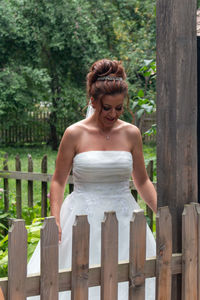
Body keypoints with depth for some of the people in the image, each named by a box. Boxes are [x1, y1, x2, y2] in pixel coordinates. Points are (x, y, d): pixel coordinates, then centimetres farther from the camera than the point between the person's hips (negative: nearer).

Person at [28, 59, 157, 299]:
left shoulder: (131, 134, 3)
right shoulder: (75, 134, -4)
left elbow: (142, 181, 11)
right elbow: (58, 182, 0)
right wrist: (55, 221, -12)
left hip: (123, 218, 2)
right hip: (84, 218, -2)